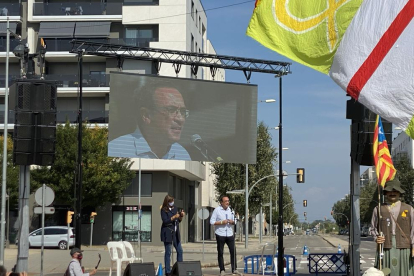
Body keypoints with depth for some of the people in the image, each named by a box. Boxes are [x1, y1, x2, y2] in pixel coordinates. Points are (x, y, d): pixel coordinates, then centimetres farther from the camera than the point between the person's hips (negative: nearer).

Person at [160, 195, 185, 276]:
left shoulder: (175, 208, 12)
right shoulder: (164, 210, -7)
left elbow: (179, 220, 17)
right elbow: (165, 221, -16)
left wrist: (181, 216, -2)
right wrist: (174, 217, -21)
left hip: (176, 233, 6)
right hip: (168, 233, -6)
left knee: (180, 251, 6)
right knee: (168, 252, -1)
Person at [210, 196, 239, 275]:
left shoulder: (230, 210, 10)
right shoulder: (217, 210, -4)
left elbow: (234, 222, 17)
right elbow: (212, 222, -7)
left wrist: (232, 222, -6)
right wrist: (221, 222, -16)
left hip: (230, 234, 4)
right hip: (220, 235, -4)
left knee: (233, 251, 1)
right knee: (220, 252, 2)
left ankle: (234, 269, 9)